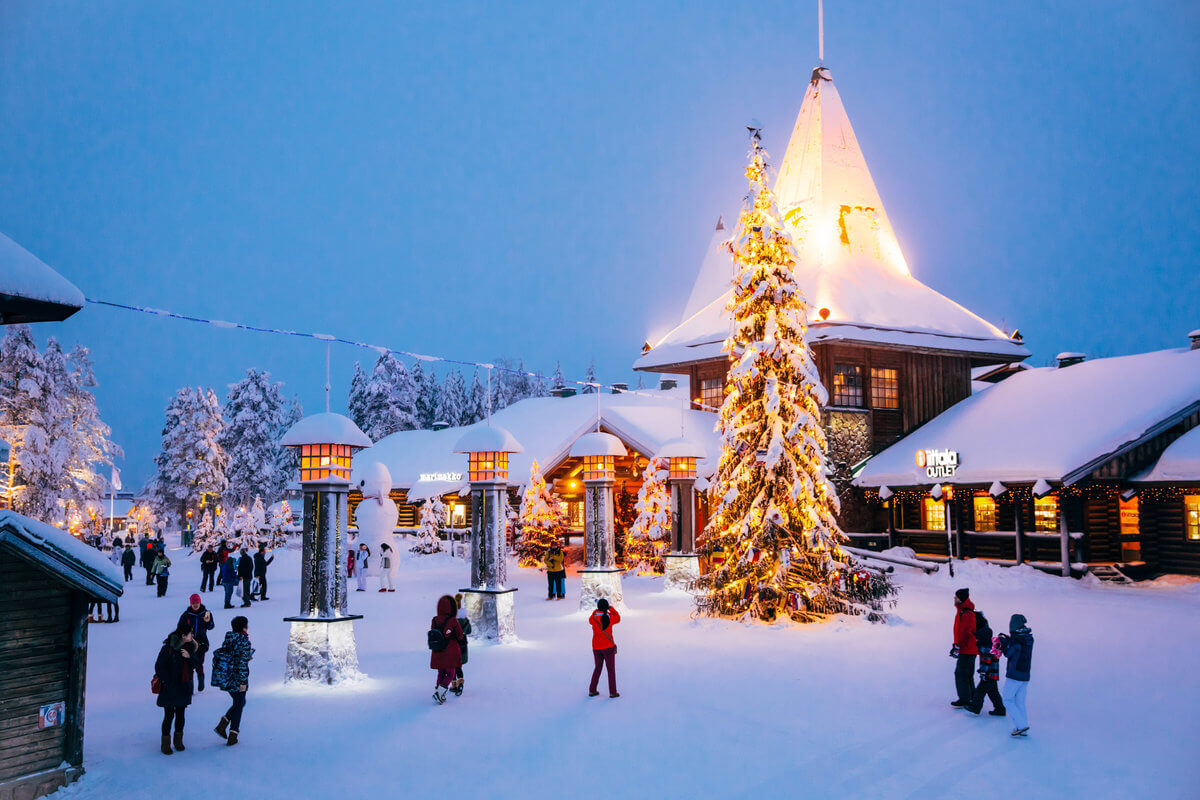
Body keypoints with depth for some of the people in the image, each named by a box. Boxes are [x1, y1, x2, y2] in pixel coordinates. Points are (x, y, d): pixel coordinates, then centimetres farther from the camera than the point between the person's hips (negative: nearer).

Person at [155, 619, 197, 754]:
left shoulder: (189, 647, 2)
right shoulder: (168, 648, -15)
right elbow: (159, 667, -10)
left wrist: (190, 656, -14)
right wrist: (168, 682, -13)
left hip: (184, 687, 5)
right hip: (170, 688, -5)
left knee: (180, 714, 13)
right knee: (169, 715, 0)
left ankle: (178, 740, 27)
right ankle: (166, 744, 14)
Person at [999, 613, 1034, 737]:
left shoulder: (1016, 639, -16)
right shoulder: (1029, 638, 6)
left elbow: (1007, 653, -9)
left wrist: (1003, 641, 5)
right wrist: (1008, 640, 12)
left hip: (1014, 676, -7)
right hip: (1025, 676, 7)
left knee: (1008, 700, 2)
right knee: (1020, 702, 13)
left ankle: (1021, 725, -8)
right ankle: (1023, 730, 13)